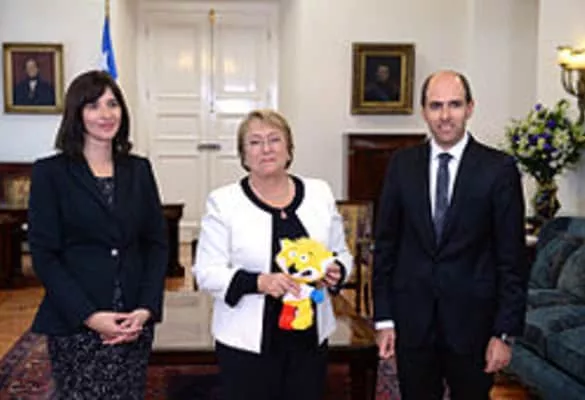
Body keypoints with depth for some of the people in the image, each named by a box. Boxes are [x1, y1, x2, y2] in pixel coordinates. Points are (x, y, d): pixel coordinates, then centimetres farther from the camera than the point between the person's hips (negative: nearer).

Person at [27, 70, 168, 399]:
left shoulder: (139, 169, 8)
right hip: (75, 325, -3)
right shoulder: (50, 172, -2)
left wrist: (146, 309, -6)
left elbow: (157, 244, 7)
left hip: (135, 322, 3)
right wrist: (88, 316, -14)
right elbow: (44, 255, -6)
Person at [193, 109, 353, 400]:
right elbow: (207, 273, -8)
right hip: (247, 342, -3)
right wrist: (258, 282, -23)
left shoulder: (319, 193, 4)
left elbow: (342, 253, 12)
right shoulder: (223, 202, -6)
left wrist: (336, 272, -10)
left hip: (310, 338, 3)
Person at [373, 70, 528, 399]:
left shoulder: (499, 168, -5)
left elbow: (512, 258, -4)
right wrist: (384, 317, 1)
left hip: (473, 321, -2)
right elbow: (386, 244, 4)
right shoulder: (402, 164, 2)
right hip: (412, 320, 2)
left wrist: (506, 332, -7)